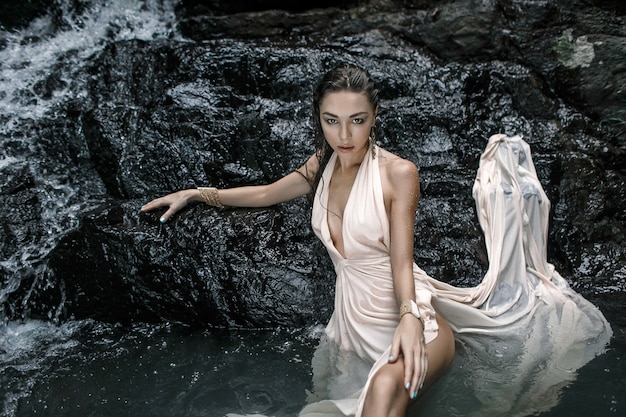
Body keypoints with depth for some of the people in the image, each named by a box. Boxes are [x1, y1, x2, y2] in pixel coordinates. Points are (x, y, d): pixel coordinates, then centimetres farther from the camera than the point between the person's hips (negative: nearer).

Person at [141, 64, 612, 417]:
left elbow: (401, 261, -11)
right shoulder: (323, 165, 8)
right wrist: (196, 193, 18)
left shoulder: (398, 173, -8)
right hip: (354, 323, 6)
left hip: (410, 317, -5)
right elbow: (266, 193, 23)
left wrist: (409, 318, -30)